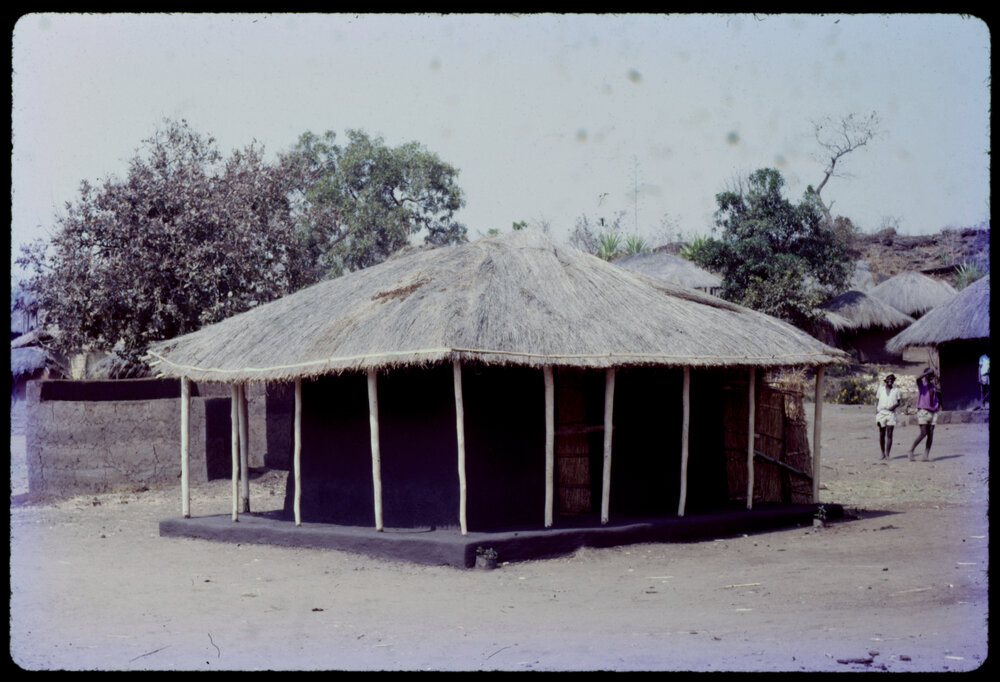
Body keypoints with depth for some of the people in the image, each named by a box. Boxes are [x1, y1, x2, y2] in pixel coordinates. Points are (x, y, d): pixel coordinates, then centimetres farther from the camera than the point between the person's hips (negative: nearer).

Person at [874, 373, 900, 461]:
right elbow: (877, 401, 9)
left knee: (889, 435, -7)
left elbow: (898, 403, 10)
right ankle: (882, 453, 16)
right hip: (881, 412, 0)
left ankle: (887, 454, -7)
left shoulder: (896, 390, 9)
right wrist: (876, 414, 0)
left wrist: (894, 406, -13)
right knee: (881, 434, 4)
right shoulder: (880, 388, 8)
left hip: (891, 413, 0)